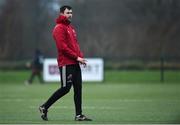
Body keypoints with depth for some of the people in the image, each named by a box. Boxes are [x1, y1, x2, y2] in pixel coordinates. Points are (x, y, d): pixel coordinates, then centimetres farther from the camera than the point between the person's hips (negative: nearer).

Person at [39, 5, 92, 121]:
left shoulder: (71, 27, 19)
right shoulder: (59, 28, -10)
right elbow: (62, 47, -17)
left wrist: (81, 56, 5)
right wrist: (77, 57, -16)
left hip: (74, 63, 9)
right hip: (66, 63, -9)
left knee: (78, 88, 5)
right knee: (65, 88, -8)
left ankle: (79, 115, 7)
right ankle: (44, 107, 4)